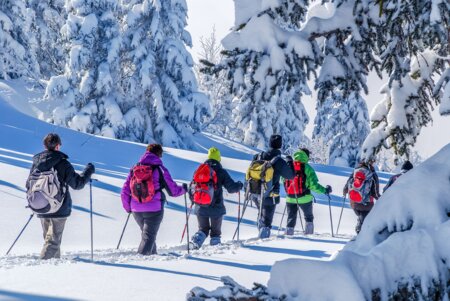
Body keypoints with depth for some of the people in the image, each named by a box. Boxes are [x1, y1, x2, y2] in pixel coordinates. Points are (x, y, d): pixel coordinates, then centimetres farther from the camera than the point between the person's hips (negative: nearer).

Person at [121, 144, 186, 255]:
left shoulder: (135, 168, 6)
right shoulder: (160, 169, -6)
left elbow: (124, 192, 5)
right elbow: (173, 191, -2)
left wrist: (128, 207, 19)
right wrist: (183, 188, 18)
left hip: (136, 210, 5)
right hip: (154, 209, -5)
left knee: (146, 233, 25)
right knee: (149, 236, 1)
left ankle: (152, 254, 37)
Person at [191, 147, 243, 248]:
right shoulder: (221, 172, -7)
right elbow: (231, 188, -8)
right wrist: (239, 185, 14)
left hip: (201, 207, 2)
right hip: (216, 207, -2)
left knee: (203, 229, 16)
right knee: (216, 231, 14)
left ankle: (196, 240, -9)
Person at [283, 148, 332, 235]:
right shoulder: (307, 168, -12)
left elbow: (283, 180, 11)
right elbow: (313, 185, -14)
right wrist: (325, 190, -2)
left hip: (290, 198, 2)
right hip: (304, 198, -2)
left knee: (291, 218, 16)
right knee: (308, 217, 19)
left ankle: (288, 233, 5)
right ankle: (308, 234, 15)